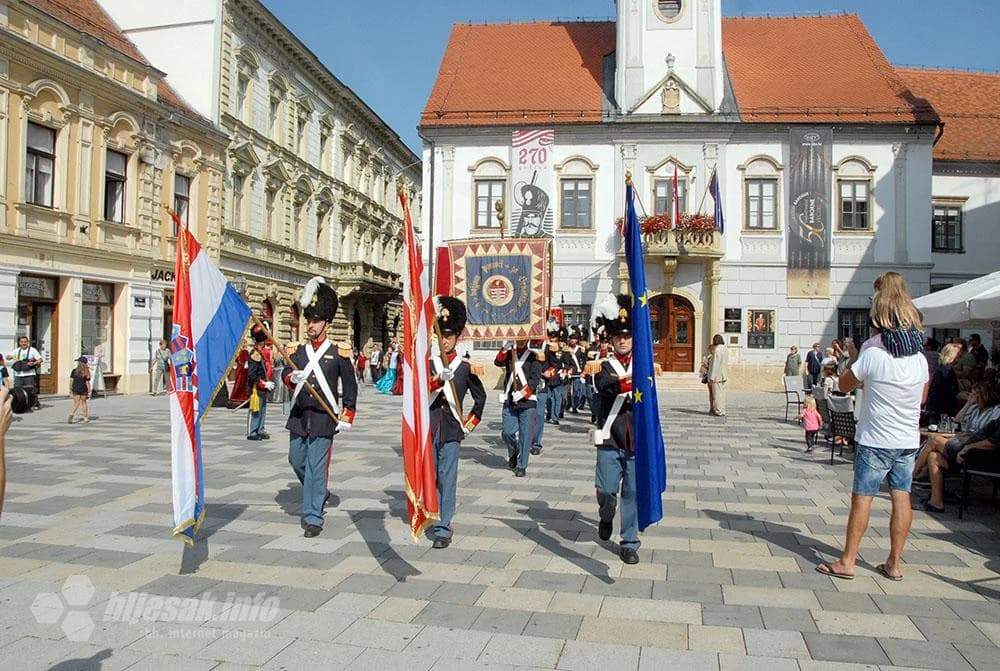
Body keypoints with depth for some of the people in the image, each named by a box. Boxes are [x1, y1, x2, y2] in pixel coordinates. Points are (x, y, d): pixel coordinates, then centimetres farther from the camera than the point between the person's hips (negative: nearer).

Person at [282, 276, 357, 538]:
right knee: (296, 461, 14)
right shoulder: (297, 351, 9)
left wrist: (347, 417, -5)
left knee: (316, 467, -3)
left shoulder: (339, 352, -3)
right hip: (299, 416, 5)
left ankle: (313, 518, 6)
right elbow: (285, 374, -1)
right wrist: (292, 377, -25)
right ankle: (319, 493, 40)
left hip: (324, 418, -5)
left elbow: (350, 386, -1)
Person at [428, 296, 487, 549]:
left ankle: (443, 529, 1)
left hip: (451, 430, -2)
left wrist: (471, 422, 8)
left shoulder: (466, 368, 3)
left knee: (447, 478, -2)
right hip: (428, 429, 2)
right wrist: (438, 380, -26)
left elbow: (480, 397, 14)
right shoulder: (428, 364, 5)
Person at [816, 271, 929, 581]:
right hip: (909, 439, 6)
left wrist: (853, 358, 11)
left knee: (862, 497, -1)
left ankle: (847, 562, 4)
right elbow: (922, 397, 18)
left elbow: (844, 385, -3)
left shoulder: (872, 353, -15)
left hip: (876, 440, -5)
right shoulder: (920, 357, 4)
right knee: (901, 498, 8)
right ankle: (894, 563, 15)